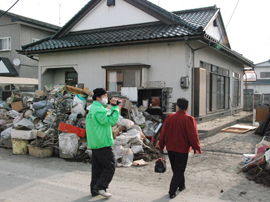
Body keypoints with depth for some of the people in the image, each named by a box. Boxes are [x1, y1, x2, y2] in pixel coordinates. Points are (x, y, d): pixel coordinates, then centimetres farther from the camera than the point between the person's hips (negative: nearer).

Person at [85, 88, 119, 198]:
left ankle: (94, 189, 21)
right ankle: (100, 187, 0)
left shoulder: (92, 109, 17)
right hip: (103, 144, -10)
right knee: (110, 167, -1)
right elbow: (111, 120, -22)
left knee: (97, 167, 15)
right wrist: (114, 107, -16)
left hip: (94, 143, 10)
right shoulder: (99, 110, -16)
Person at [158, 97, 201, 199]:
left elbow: (163, 133, 5)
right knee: (179, 170, 5)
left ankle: (181, 185, 38)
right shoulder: (189, 119, -14)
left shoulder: (169, 118, -1)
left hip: (170, 148, 5)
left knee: (176, 169, 21)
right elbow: (193, 136, -14)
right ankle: (172, 192, 1)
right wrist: (197, 148, -4)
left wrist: (161, 145, 16)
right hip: (182, 149, -4)